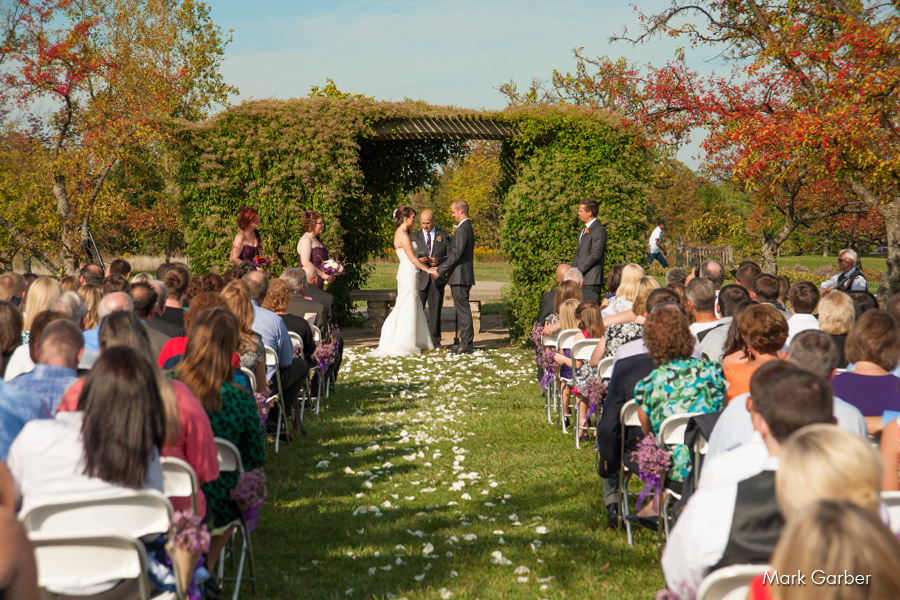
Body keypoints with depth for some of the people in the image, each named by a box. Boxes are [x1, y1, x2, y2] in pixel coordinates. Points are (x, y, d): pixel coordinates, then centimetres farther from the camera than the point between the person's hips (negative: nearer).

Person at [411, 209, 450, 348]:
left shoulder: (444, 235, 9)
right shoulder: (414, 237, 11)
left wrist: (438, 261, -11)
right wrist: (418, 260, -12)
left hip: (437, 279, 0)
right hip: (420, 278, 0)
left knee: (435, 311, 4)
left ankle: (435, 341, 11)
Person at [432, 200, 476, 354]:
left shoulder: (462, 230, -15)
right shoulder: (467, 228, 18)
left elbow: (456, 255, -19)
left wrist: (440, 271, -12)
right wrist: (440, 268, 17)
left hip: (460, 276, -10)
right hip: (463, 276, 10)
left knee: (463, 310, -7)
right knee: (462, 310, 12)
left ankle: (466, 345, -4)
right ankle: (465, 343, 15)